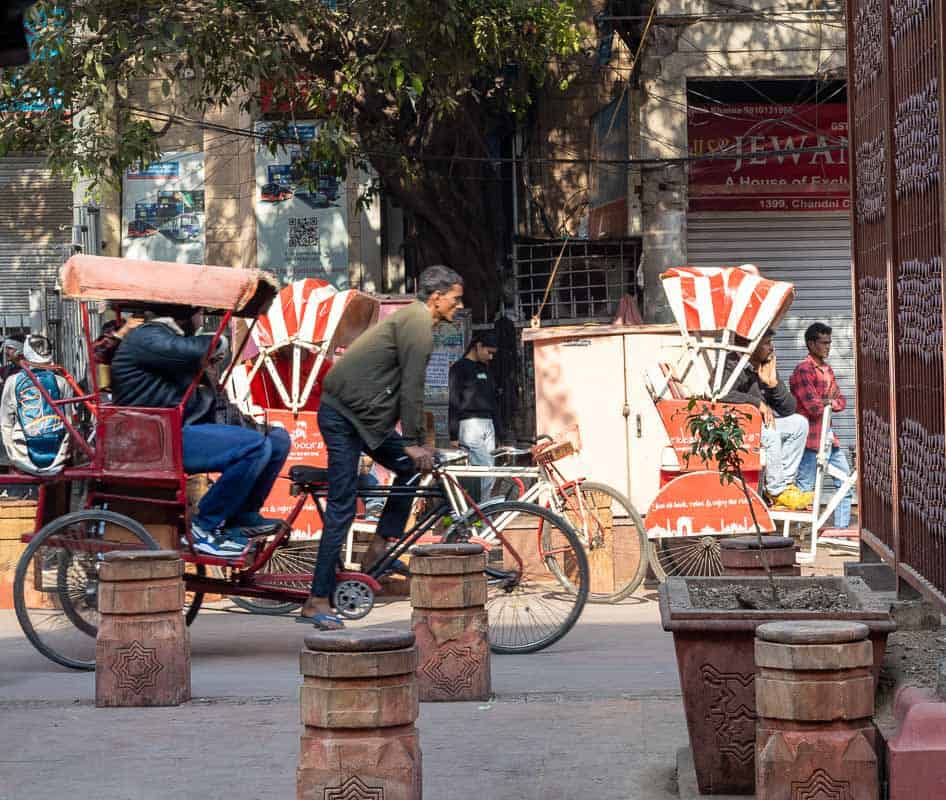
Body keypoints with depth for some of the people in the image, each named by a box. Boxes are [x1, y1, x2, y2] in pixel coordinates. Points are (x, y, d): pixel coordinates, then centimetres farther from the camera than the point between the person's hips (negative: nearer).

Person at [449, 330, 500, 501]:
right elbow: (454, 402, -8)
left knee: (489, 476, 2)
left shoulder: (484, 369, 21)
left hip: (488, 425, 8)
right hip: (470, 424, -8)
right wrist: (453, 436, -14)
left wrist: (497, 430, 18)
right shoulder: (460, 368, -3)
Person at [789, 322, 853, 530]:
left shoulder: (828, 370, 15)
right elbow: (813, 407, -20)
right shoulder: (803, 370, -13)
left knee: (845, 480, 10)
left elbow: (841, 402, 14)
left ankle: (842, 528, 15)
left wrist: (827, 402, -7)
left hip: (828, 435, 9)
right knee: (805, 486, -5)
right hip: (811, 437, -9)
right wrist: (831, 401, -1)